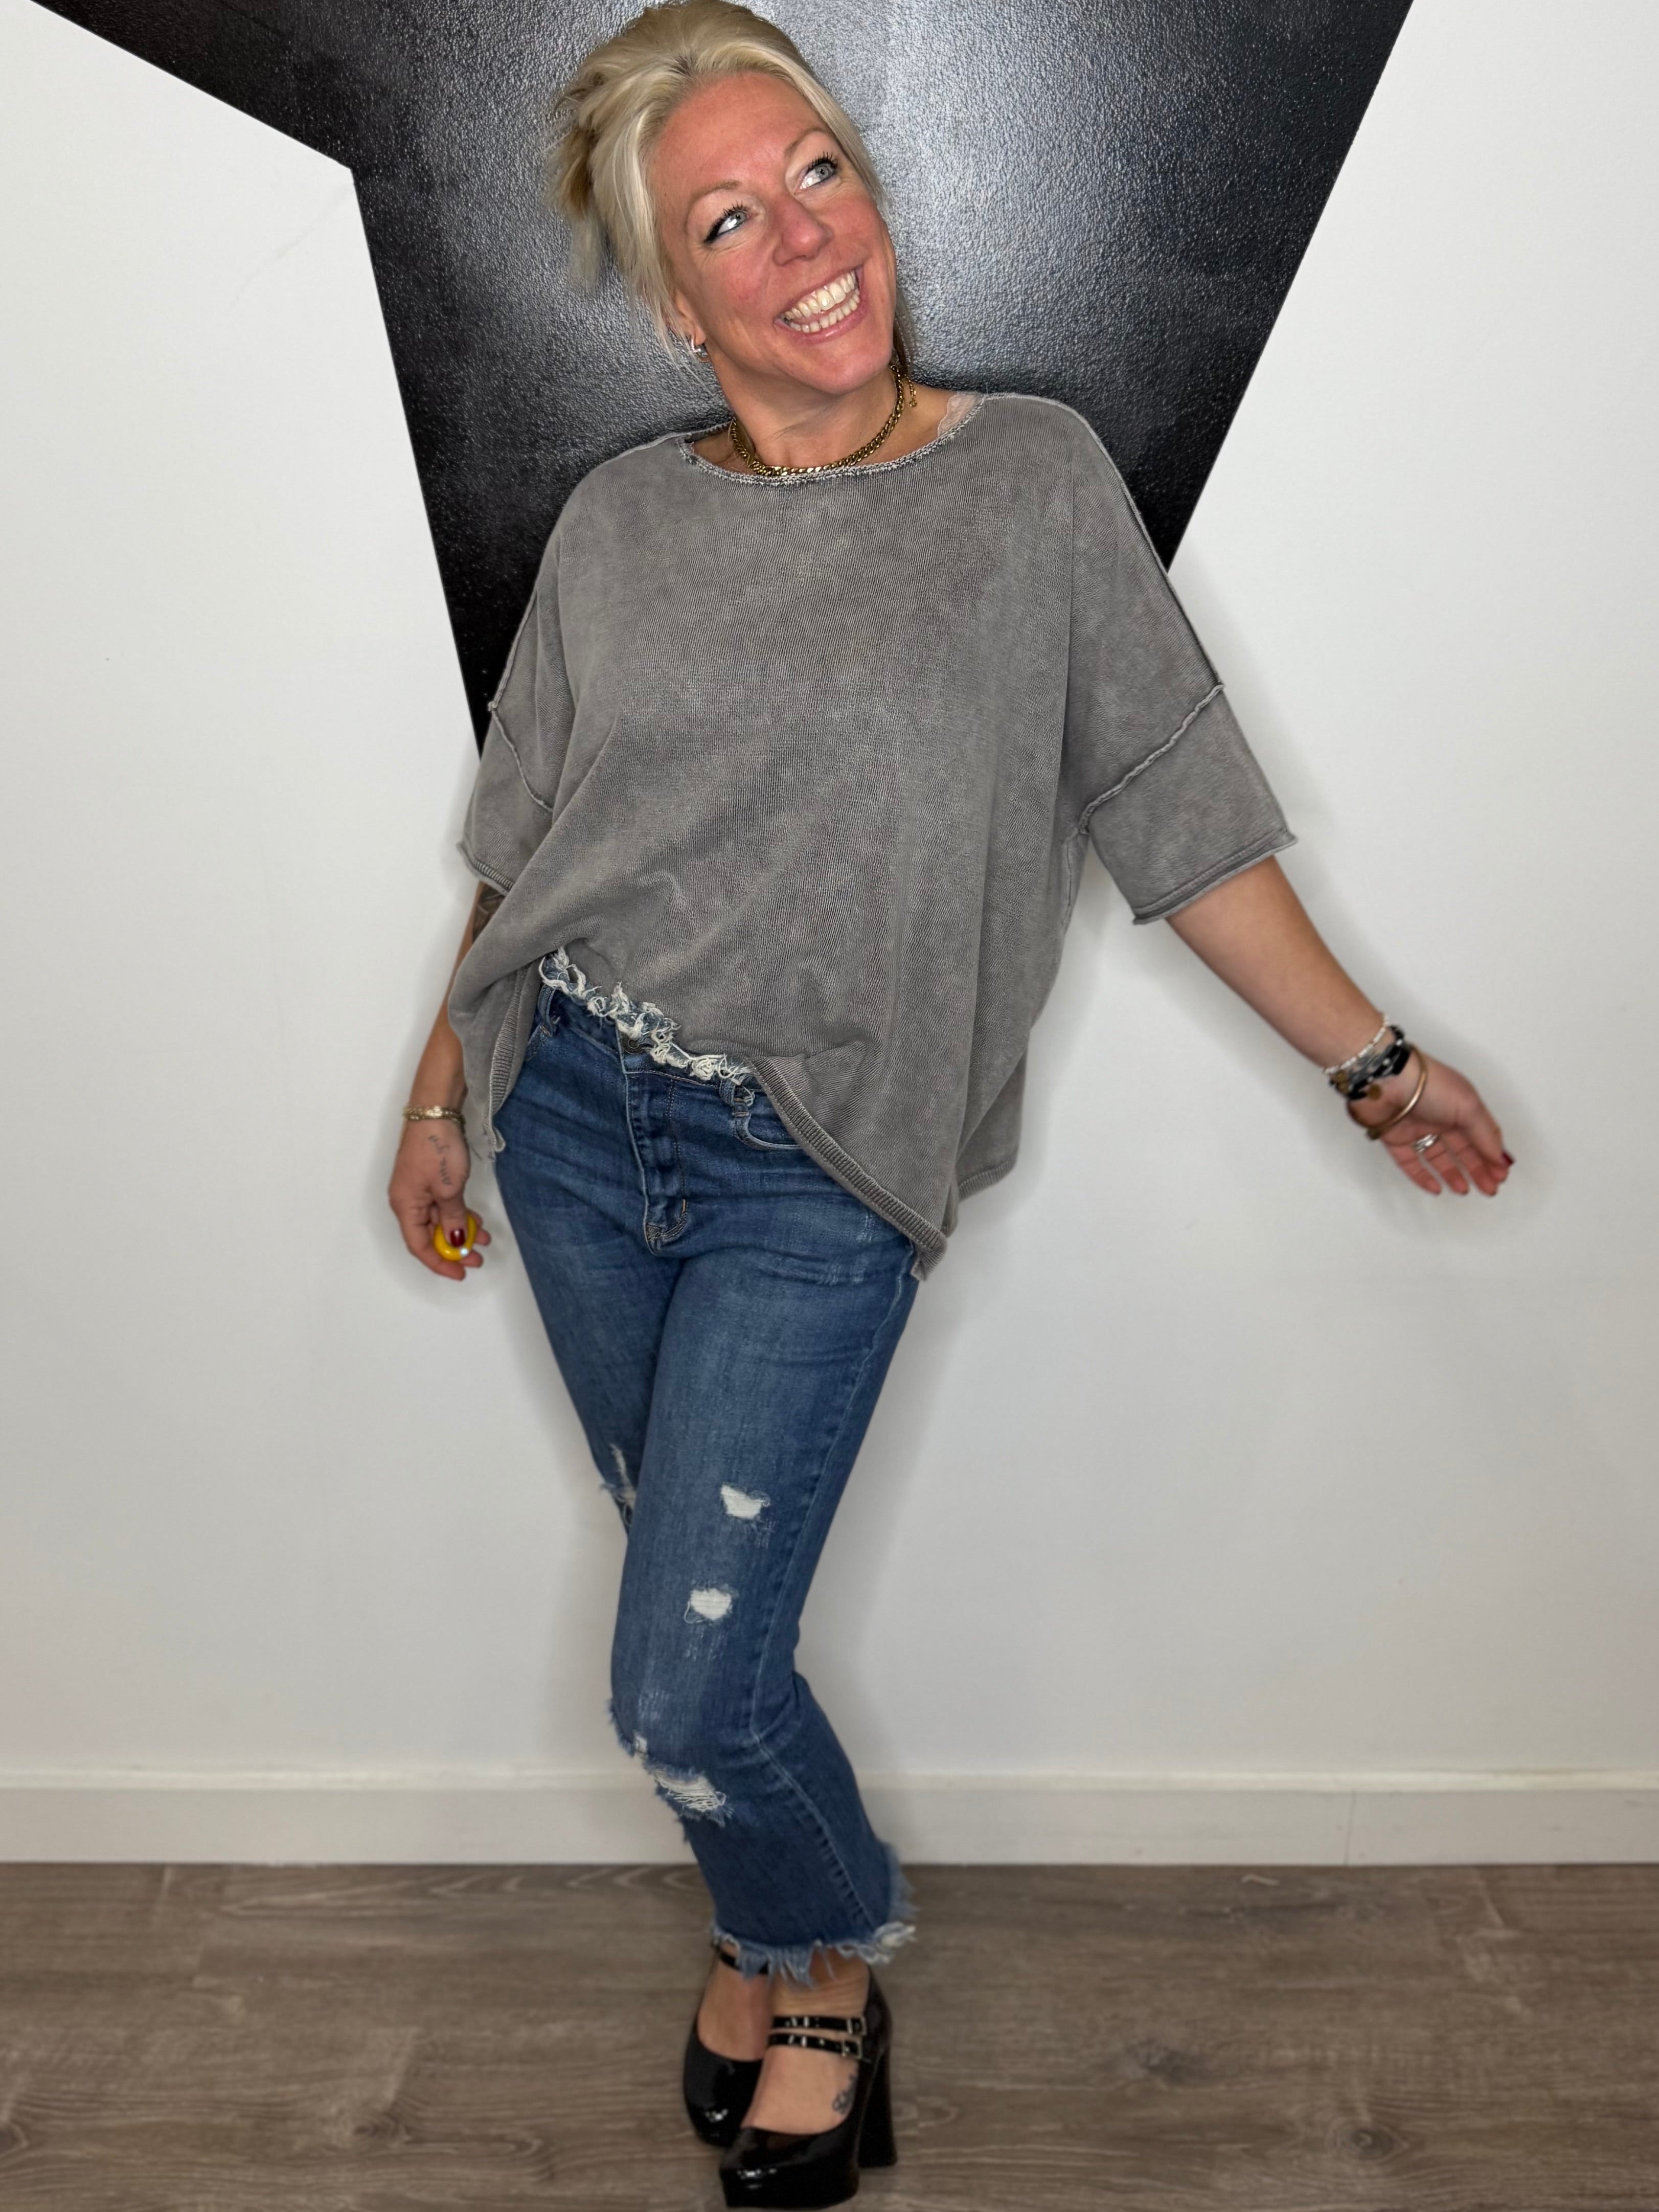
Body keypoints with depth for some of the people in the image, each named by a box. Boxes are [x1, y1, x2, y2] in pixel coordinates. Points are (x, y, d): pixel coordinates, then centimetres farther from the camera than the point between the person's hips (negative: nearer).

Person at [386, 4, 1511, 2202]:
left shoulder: (1038, 478, -3)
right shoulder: (619, 524, 3)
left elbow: (1178, 805, 0)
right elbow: (525, 842, 12)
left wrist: (1371, 1060, 2)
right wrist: (446, 1085, 16)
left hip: (813, 1176, -3)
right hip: (575, 1122, 4)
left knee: (686, 1691, -5)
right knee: (698, 1596, 16)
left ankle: (831, 1953, 29)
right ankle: (774, 1931, 44)